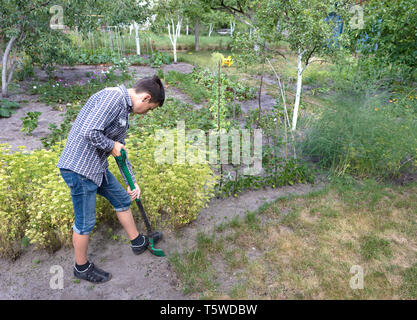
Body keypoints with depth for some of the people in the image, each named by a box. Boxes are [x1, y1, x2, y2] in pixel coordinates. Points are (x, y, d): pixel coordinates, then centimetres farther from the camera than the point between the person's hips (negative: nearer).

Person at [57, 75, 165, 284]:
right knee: (85, 222, 5)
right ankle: (81, 267, 29)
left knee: (122, 199, 21)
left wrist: (132, 182, 19)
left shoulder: (124, 109, 14)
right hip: (79, 168, -10)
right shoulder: (113, 97, -19)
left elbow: (120, 150, 19)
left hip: (96, 166, 10)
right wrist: (111, 145, -11)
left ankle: (138, 242, 40)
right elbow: (89, 132, -30)